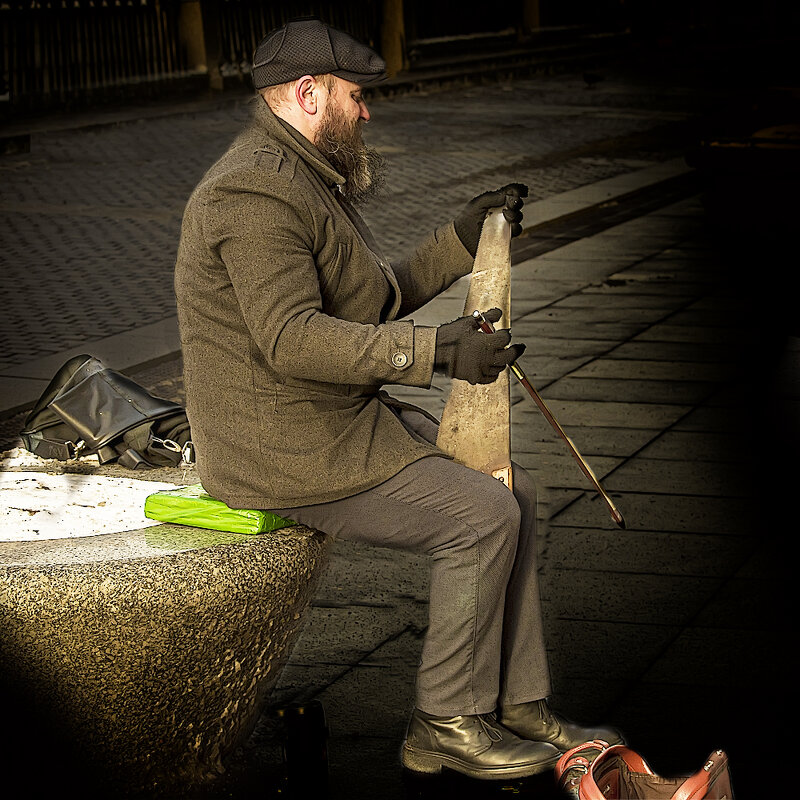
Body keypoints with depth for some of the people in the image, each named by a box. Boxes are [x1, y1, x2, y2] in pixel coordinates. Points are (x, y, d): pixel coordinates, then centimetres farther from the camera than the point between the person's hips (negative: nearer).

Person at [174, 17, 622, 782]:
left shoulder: (305, 179, 17)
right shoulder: (256, 191, -19)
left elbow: (373, 304, 22)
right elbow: (292, 338, -29)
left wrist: (463, 238, 16)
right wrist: (437, 350, -31)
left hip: (345, 418, 11)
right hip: (287, 447, -11)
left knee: (512, 492, 6)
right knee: (480, 517, -14)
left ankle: (515, 705, 10)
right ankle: (445, 725, 0)